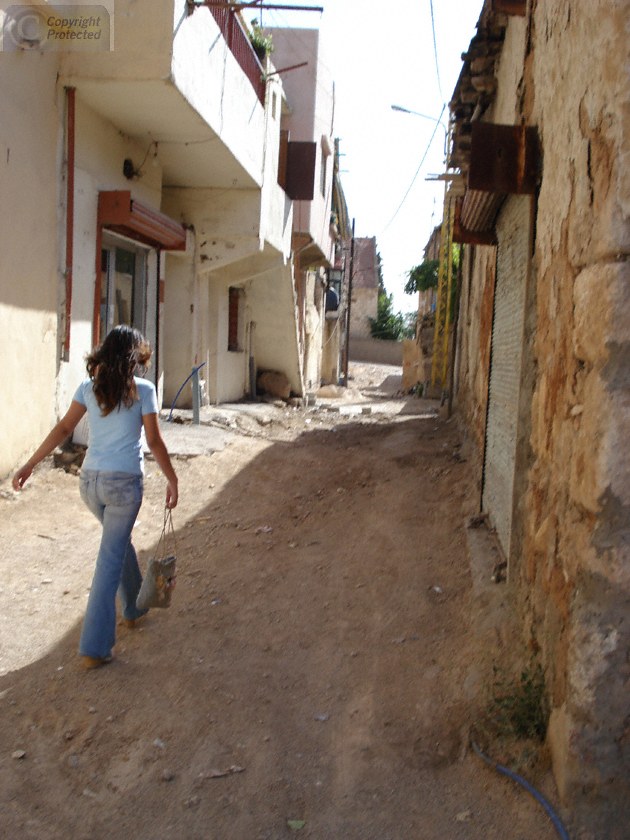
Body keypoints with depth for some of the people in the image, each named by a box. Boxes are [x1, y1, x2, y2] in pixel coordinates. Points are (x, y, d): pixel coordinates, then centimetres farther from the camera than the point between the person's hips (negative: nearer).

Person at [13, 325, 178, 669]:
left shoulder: (89, 387, 4)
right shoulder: (142, 389, -7)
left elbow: (63, 428, 1)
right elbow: (154, 441, -6)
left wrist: (30, 464, 6)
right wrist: (172, 480, 4)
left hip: (90, 480, 5)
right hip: (124, 483, -5)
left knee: (119, 540, 27)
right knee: (110, 560, 1)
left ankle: (133, 607, 44)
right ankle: (94, 647, 4)